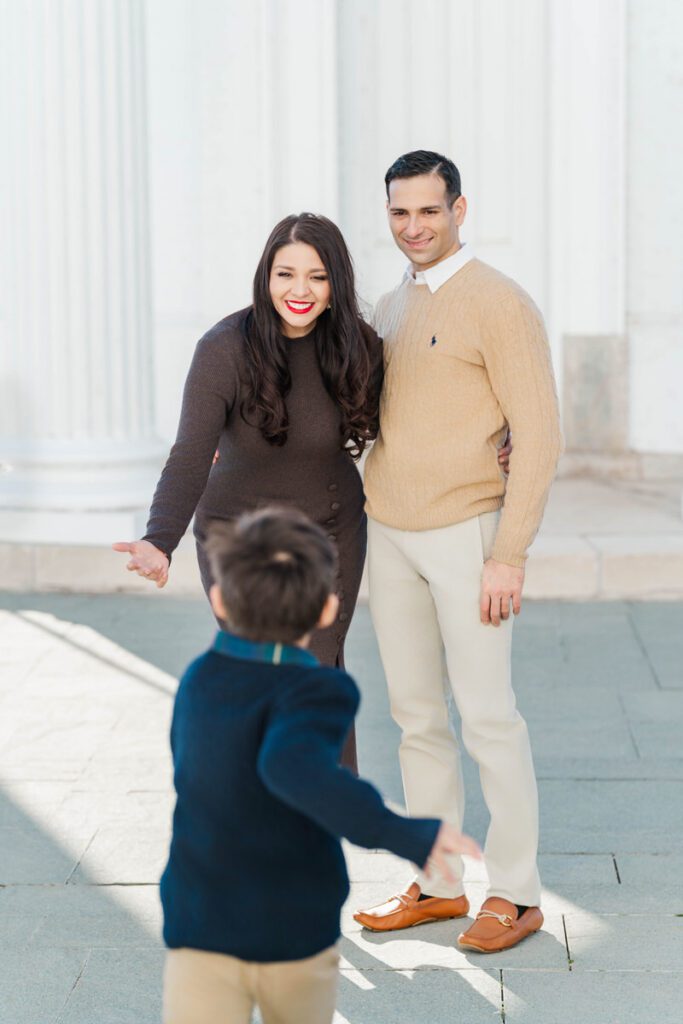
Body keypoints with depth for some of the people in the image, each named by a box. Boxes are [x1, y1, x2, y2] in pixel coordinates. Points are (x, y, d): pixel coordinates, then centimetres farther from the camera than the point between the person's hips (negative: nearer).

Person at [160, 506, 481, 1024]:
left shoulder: (198, 679, 3)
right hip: (297, 932, -2)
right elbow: (292, 765, -38)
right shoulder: (318, 689, -17)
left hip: (200, 930, 2)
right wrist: (409, 836, -40)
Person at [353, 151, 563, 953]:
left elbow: (538, 435, -14)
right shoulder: (390, 309, 13)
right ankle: (436, 882, 21)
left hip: (463, 533, -7)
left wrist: (509, 556, -19)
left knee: (487, 715, -3)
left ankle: (515, 893, 8)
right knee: (415, 714, 11)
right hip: (388, 533, 7)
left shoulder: (500, 304, -11)